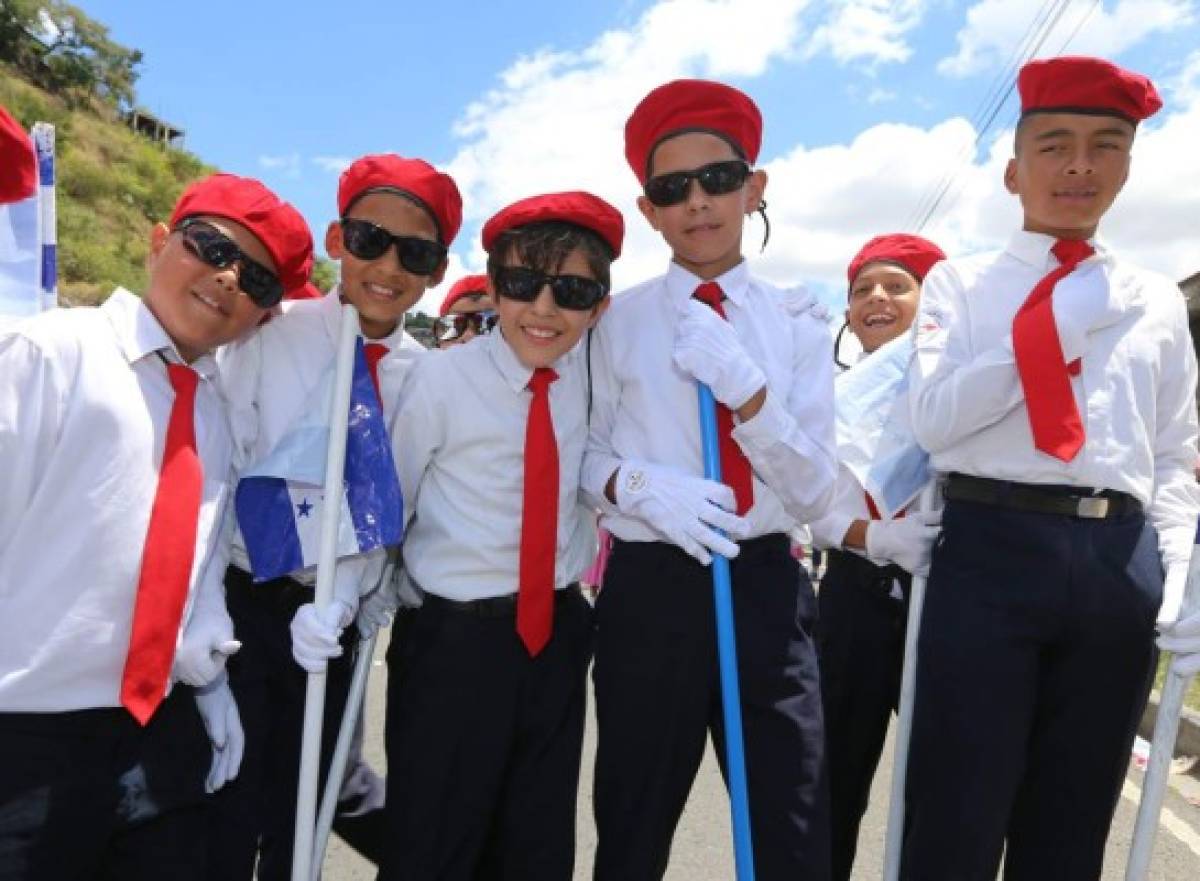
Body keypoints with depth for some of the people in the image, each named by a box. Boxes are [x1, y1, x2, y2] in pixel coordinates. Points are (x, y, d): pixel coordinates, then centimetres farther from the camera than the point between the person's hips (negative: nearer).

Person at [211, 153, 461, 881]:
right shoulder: (270, 336, -9)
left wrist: (339, 603, -14)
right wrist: (204, 609, -18)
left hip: (334, 621, 3)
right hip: (245, 602, -2)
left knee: (299, 814, 19)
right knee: (223, 815, 7)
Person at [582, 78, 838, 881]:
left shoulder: (797, 325, 2)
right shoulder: (620, 321, 0)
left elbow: (814, 492, -4)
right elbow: (580, 455, 2)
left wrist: (743, 387, -19)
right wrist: (640, 485, -19)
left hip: (766, 586, 1)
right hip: (649, 590, 0)